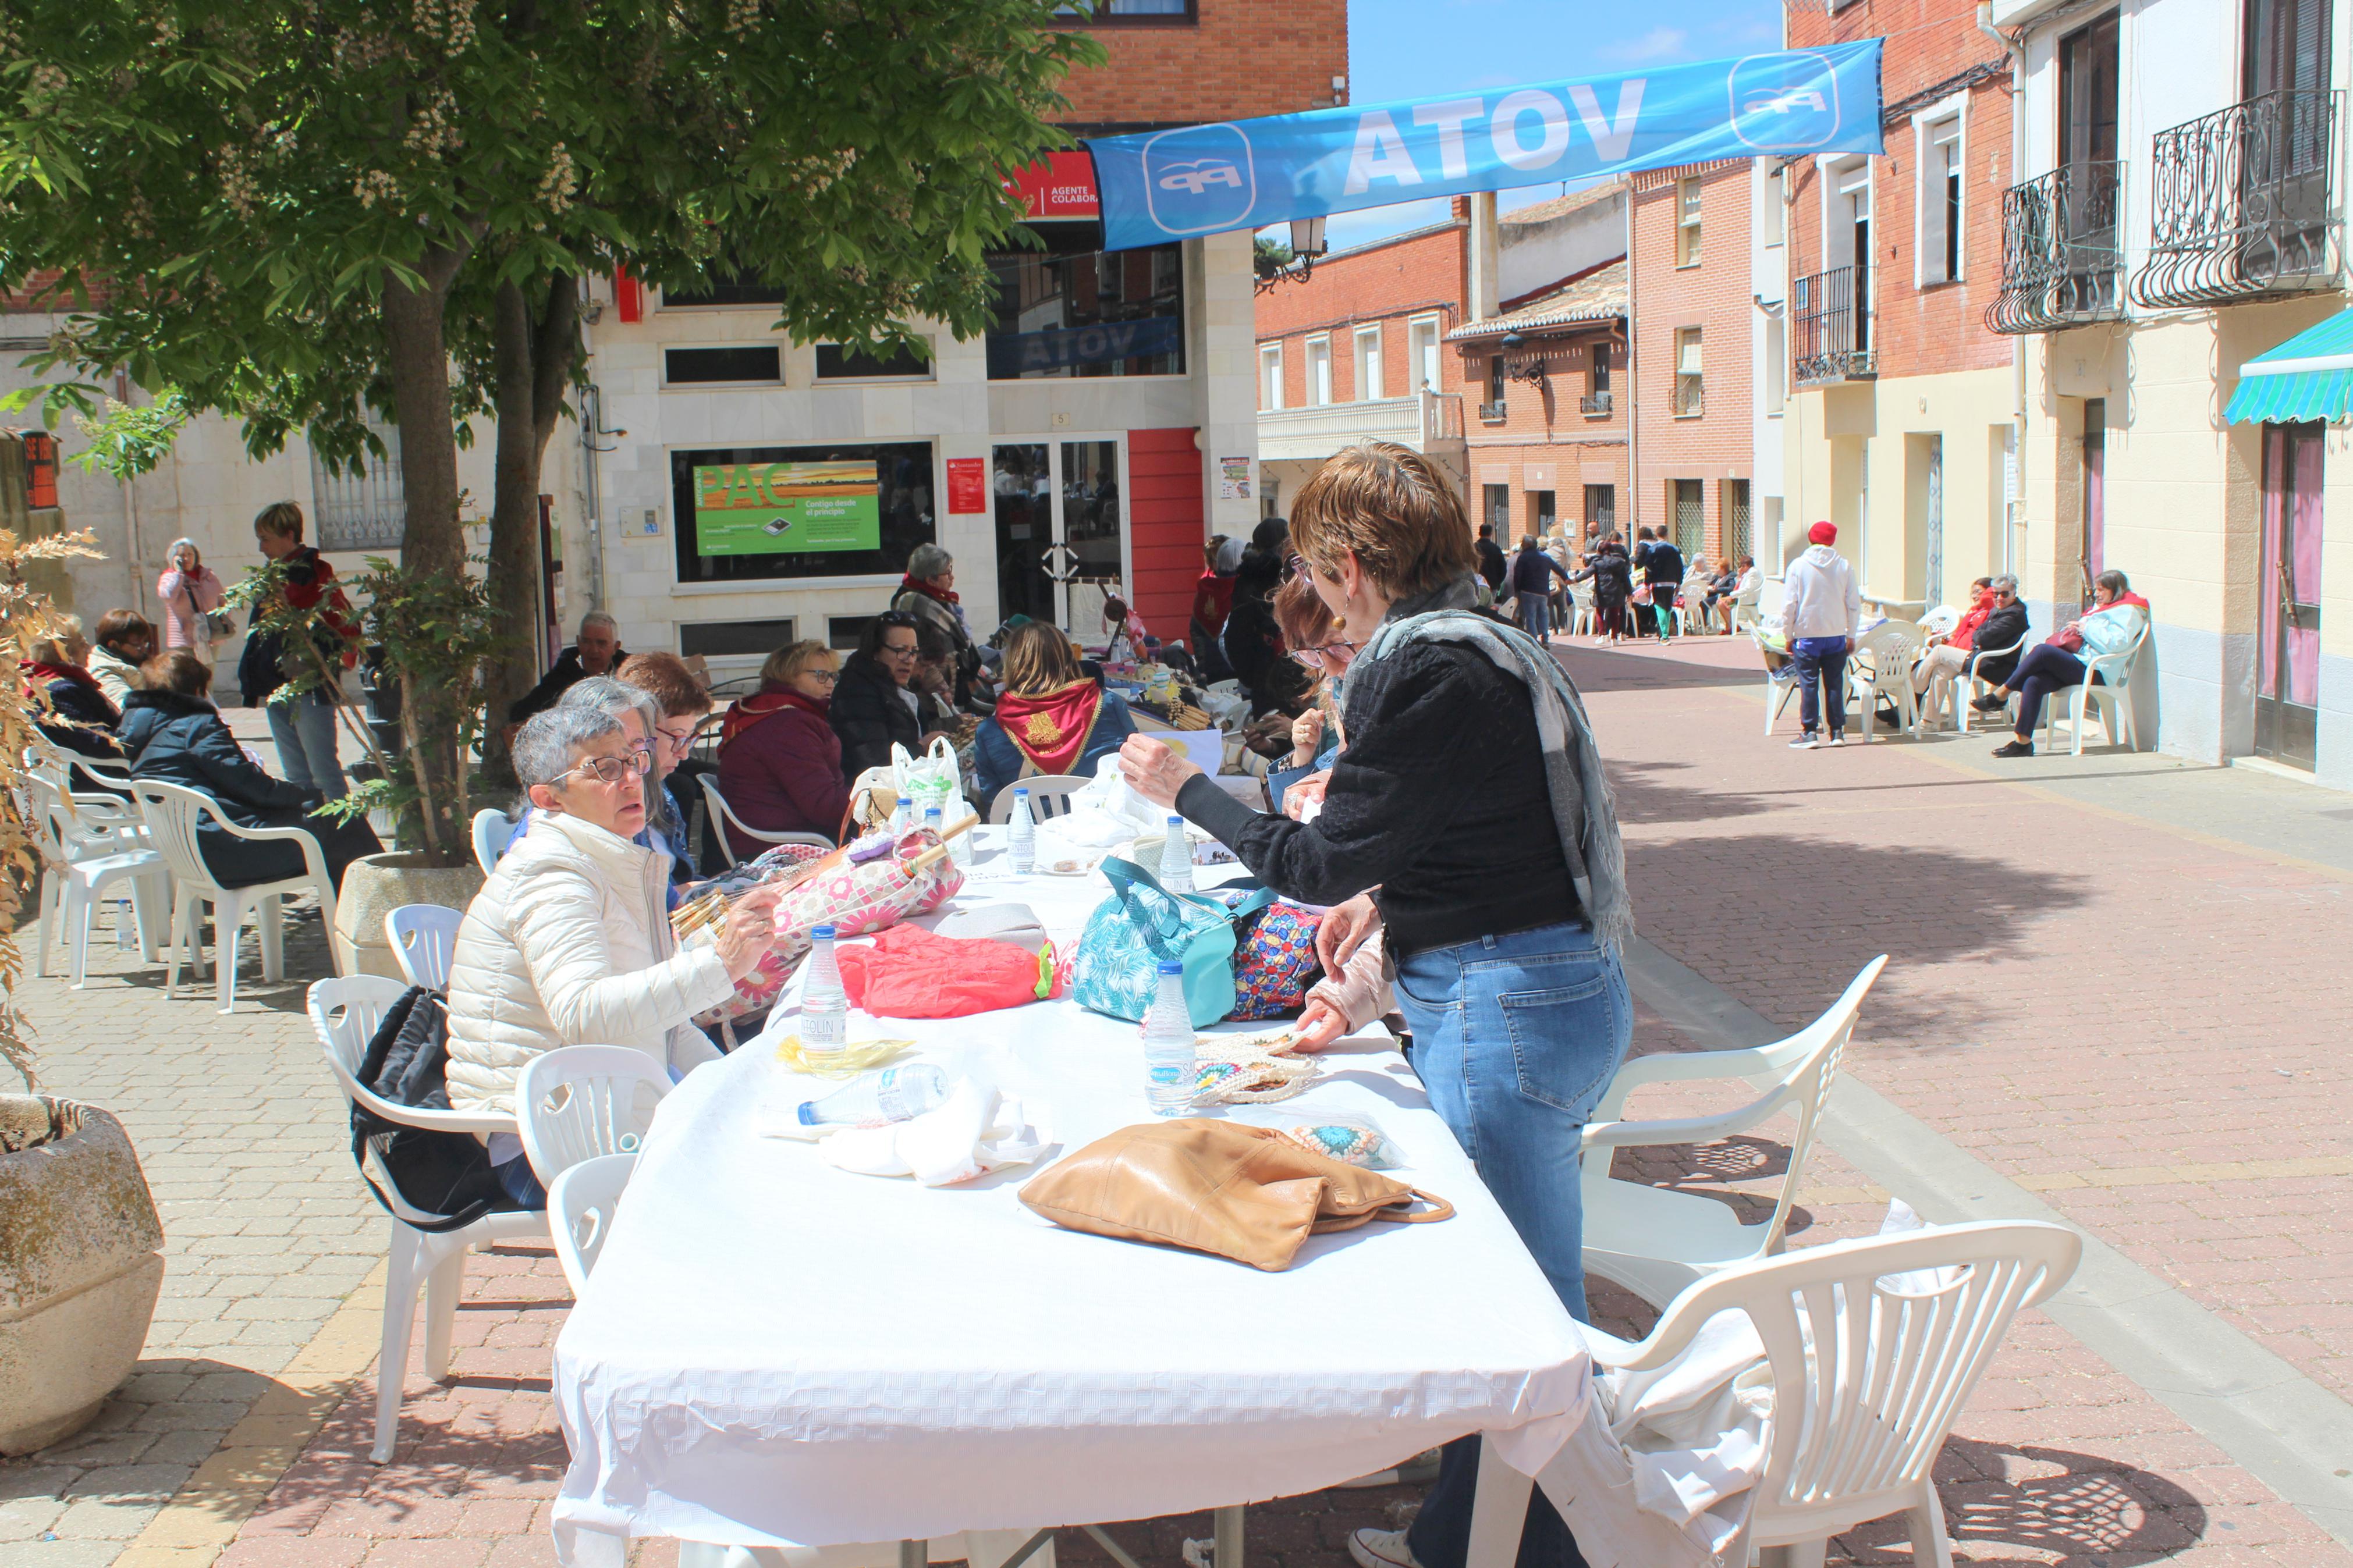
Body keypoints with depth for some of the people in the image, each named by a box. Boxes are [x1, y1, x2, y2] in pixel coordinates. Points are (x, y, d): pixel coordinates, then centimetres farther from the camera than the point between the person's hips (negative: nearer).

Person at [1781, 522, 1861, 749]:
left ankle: (1810, 732, 0)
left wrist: (1789, 636, 2)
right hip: (1836, 635, 2)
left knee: (1809, 684, 2)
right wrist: (1851, 636, 11)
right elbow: (1854, 604, 2)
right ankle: (1837, 732, 10)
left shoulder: (1798, 565, -6)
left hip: (1807, 636, -2)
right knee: (1835, 683, 9)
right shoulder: (1844, 566, 0)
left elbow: (1789, 605, -7)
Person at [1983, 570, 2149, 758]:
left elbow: (2115, 644, -15)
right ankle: (2023, 741, -23)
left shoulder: (2127, 612, 1)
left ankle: (2004, 691, -15)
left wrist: (2086, 629, -10)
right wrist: (2076, 628, 12)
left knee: (2042, 651, -28)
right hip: (2078, 666, 9)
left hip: (2093, 671, -9)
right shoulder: (2100, 609, 32)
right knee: (2033, 682, -18)